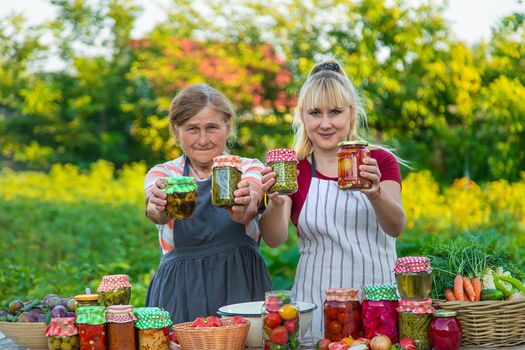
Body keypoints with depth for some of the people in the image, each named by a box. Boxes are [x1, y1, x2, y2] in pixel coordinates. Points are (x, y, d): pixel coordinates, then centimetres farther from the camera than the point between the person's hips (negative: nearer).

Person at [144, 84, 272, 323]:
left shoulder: (249, 169, 6)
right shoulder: (162, 174, 6)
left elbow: (250, 205, -17)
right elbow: (155, 210, -16)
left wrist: (242, 210, -40)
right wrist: (159, 208, -39)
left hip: (240, 288, 0)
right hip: (180, 295, 0)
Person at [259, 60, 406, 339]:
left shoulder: (380, 161, 2)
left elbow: (396, 228, -15)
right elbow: (274, 239, -12)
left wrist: (375, 194, -35)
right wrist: (276, 203, -33)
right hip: (317, 303, 0)